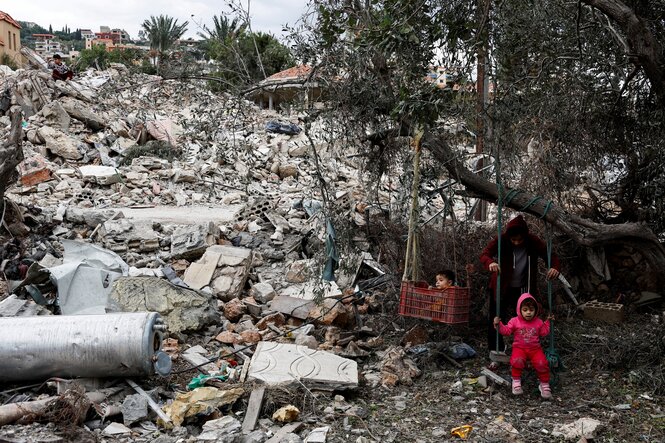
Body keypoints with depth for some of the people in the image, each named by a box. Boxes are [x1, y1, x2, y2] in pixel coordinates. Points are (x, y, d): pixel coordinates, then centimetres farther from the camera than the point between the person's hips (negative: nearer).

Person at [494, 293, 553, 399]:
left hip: (535, 348, 2)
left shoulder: (538, 322, 8)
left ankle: (544, 384, -3)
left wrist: (548, 322, 9)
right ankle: (516, 380, -10)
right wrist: (499, 325, -16)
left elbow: (544, 332, 14)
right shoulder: (515, 321, 2)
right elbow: (506, 331, 0)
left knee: (542, 363, -24)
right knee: (517, 361, -33)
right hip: (519, 348, -1)